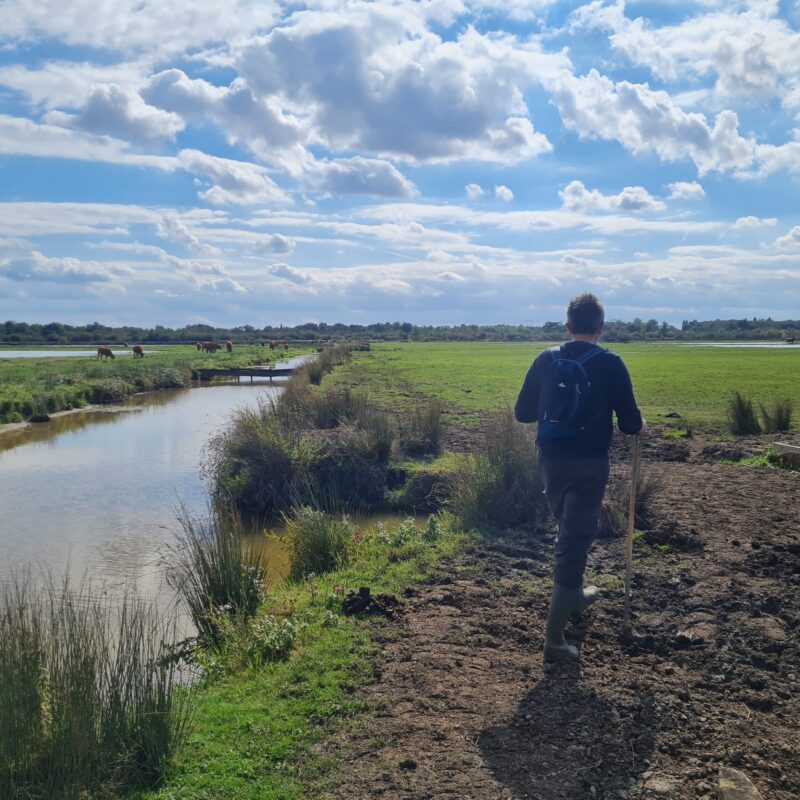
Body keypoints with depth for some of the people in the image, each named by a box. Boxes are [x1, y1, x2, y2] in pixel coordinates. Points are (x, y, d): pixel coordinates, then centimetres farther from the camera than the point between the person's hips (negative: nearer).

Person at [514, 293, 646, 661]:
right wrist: (639, 424, 17)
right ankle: (554, 639, -1)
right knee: (574, 540, -1)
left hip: (551, 460, 4)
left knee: (570, 531, 26)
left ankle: (575, 596, 47)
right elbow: (631, 423, -7)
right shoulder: (610, 364, -8)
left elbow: (523, 413, 7)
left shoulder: (546, 360, 1)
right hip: (588, 464, -4)